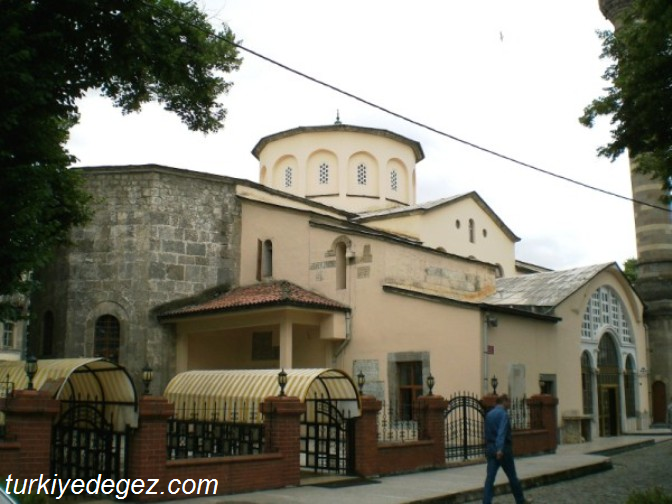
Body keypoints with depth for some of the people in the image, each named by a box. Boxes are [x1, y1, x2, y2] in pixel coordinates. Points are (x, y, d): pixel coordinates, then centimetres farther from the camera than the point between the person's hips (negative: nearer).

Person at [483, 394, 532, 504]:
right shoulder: (503, 414, -12)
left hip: (490, 448, 6)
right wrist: (500, 449, -33)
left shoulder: (489, 414, 12)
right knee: (512, 476, 11)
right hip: (503, 448, -6)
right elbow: (501, 432, -24)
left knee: (490, 477, 0)